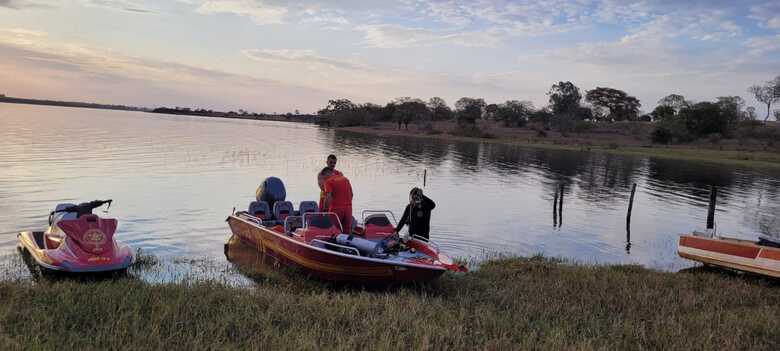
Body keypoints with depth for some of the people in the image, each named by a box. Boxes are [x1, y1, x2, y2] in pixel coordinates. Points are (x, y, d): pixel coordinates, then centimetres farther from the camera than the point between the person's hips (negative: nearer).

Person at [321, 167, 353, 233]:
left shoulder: (328, 181, -4)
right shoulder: (345, 179, 15)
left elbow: (328, 197, -15)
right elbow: (351, 194, 17)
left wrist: (325, 209, -8)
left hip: (336, 209, -6)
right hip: (348, 208, 6)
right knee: (347, 232, 8)